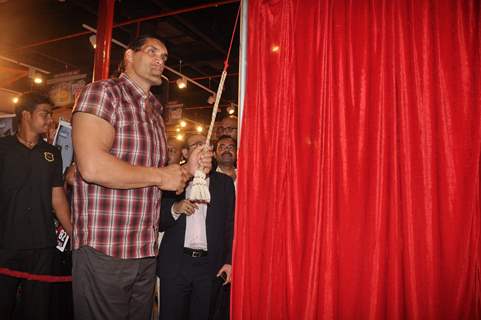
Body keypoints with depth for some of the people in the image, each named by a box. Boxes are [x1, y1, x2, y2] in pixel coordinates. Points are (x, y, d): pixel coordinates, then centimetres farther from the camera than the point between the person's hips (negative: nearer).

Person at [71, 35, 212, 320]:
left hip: (147, 253, 8)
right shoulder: (103, 92, -7)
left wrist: (188, 170, 3)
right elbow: (92, 166, -24)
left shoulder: (156, 113, 17)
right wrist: (161, 176, -13)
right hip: (103, 252, -7)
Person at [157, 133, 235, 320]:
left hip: (210, 266, 1)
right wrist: (175, 209, -12)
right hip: (175, 263, 0)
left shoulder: (224, 182, 9)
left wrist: (230, 261, -4)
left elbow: (231, 225, 4)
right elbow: (159, 223, 7)